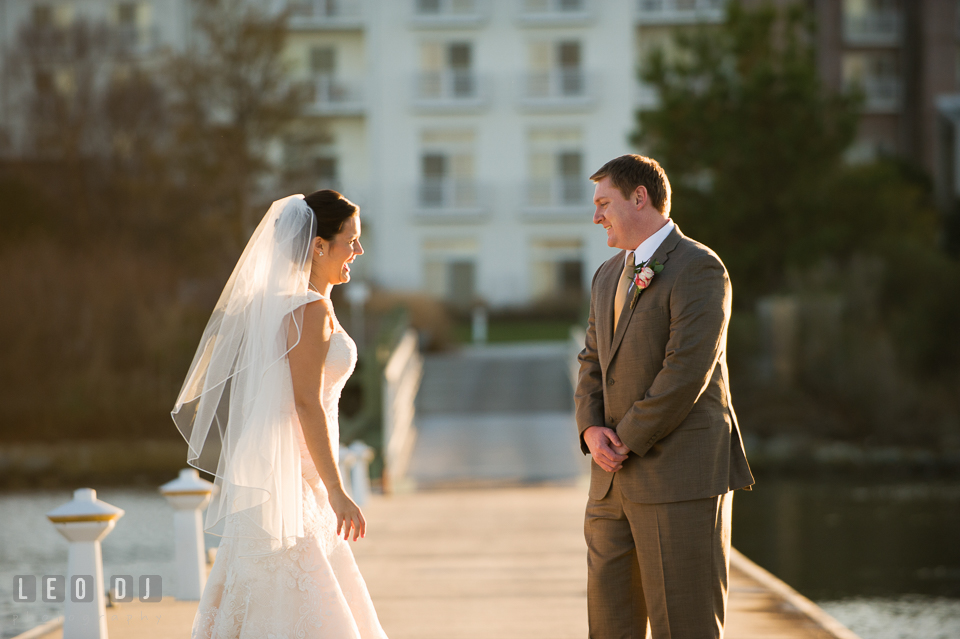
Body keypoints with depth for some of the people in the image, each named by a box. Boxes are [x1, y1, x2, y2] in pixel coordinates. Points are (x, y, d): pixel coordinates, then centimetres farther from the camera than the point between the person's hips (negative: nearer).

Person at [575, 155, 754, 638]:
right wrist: (593, 431, -1)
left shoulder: (698, 269, -10)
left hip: (682, 476, -8)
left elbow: (687, 373, -18)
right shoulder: (609, 277, 19)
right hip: (615, 481, 8)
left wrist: (627, 440, -12)